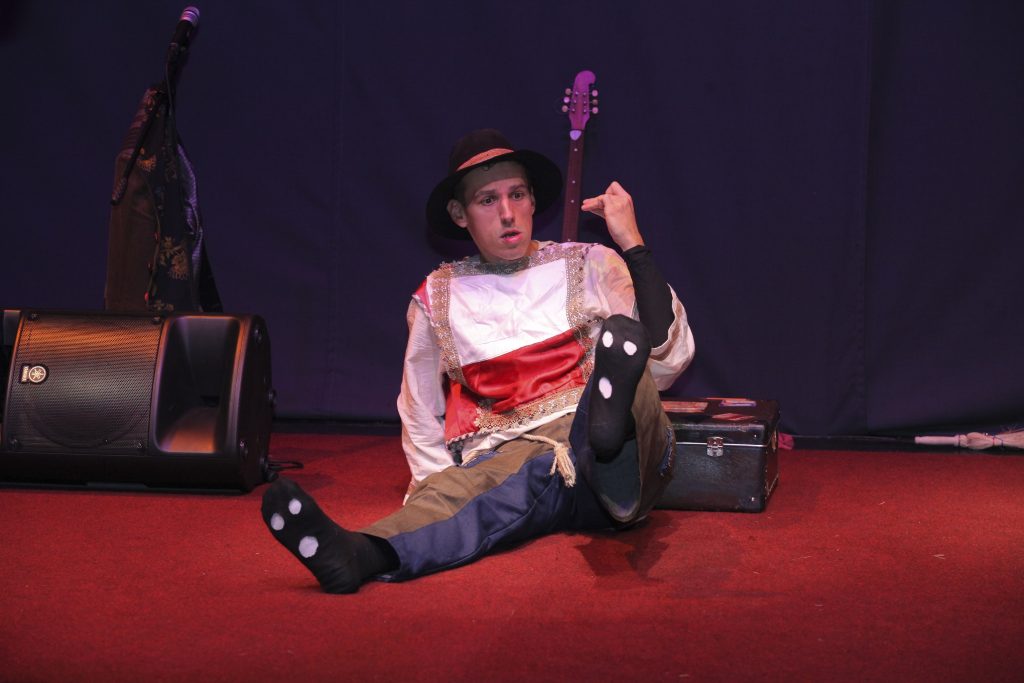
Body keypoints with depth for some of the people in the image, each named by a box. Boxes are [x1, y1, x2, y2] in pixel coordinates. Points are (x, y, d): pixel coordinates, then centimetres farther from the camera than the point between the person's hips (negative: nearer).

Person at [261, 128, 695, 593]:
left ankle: (610, 423, -66)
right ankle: (362, 556, -66)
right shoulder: (438, 297, 20)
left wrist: (631, 243, 0)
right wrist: (440, 484, 8)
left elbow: (668, 360, 2)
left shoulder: (589, 266, 16)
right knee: (461, 488, -37)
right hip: (508, 456, 1)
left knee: (622, 339, -31)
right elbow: (420, 417, 27)